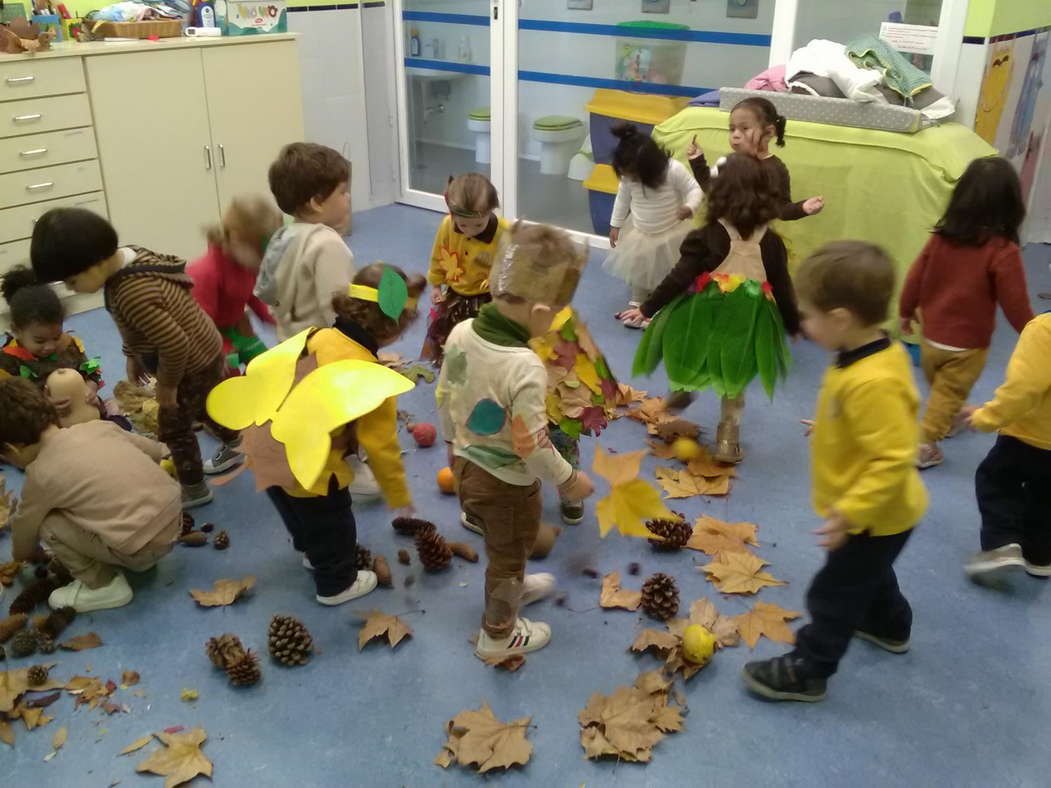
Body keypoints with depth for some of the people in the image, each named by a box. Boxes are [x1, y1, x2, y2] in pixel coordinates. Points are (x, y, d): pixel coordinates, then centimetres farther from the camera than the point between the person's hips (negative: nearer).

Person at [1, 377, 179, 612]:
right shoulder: (97, 426, 6)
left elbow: (24, 528, 11)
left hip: (144, 547, -7)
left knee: (48, 524, 2)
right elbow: (157, 451, 16)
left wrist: (23, 555, 33)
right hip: (174, 515, 7)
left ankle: (104, 586, 10)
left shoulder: (41, 474, -6)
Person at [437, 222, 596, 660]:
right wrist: (569, 480, -9)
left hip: (466, 467, 6)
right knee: (509, 555, 22)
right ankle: (498, 635, 44)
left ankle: (511, 586, 62)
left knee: (501, 547, 34)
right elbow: (533, 448, -27)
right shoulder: (525, 369, -36)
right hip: (508, 484, -6)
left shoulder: (461, 334, -15)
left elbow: (444, 401, 0)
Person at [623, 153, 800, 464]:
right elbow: (782, 288, -2)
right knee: (734, 386, 24)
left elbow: (679, 279, -16)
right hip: (746, 326, 2)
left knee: (684, 376, 23)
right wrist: (793, 325, 13)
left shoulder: (706, 237, -15)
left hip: (702, 321, -2)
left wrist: (647, 308, -7)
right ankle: (727, 442, 28)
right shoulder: (771, 242, -8)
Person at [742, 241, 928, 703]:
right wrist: (831, 429, 20)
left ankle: (807, 672, 27)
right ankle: (889, 626, 58)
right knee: (868, 572, 33)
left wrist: (851, 512, -34)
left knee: (832, 595, 8)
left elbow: (893, 461, -36)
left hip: (875, 518, -10)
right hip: (876, 515, 10)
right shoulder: (874, 355, -7)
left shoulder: (872, 383, -39)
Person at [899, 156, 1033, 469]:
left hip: (930, 336, 5)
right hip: (967, 345, -5)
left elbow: (914, 278, 0)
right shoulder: (1003, 252, -22)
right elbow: (1016, 306, -15)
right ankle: (923, 444, 10)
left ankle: (952, 420, 52)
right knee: (948, 395, 11)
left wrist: (906, 311, 18)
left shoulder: (941, 236, -9)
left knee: (940, 389, 27)